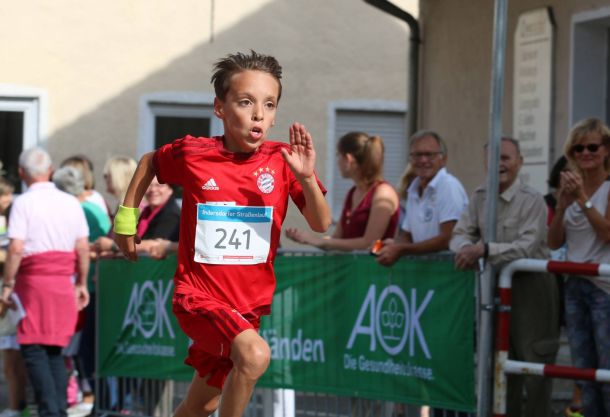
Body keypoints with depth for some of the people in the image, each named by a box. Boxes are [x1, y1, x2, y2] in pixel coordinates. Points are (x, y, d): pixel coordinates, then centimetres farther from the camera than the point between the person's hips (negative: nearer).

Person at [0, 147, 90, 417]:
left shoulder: (23, 203, -7)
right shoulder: (71, 203, 9)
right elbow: (83, 248, 8)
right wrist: (82, 284, 17)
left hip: (34, 282, -5)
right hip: (64, 283, 5)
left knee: (33, 349, -2)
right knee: (55, 350, 13)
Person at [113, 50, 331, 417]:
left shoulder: (281, 160, -6)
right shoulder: (192, 153, -9)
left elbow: (322, 225, -11)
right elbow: (149, 162, 13)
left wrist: (306, 178, -27)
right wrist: (126, 216, 12)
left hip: (250, 303, 4)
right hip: (199, 296, -4)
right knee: (255, 354, -32)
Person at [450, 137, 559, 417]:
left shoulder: (532, 200, -14)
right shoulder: (480, 197, 7)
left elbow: (526, 248, -22)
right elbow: (459, 234, 9)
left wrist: (484, 249, -31)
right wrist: (467, 248, -15)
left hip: (531, 286, -7)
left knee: (534, 363, -6)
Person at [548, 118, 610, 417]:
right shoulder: (570, 185, 12)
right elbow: (554, 242, 8)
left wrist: (583, 198, -20)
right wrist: (562, 204, -7)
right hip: (574, 286, 6)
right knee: (584, 375, 8)